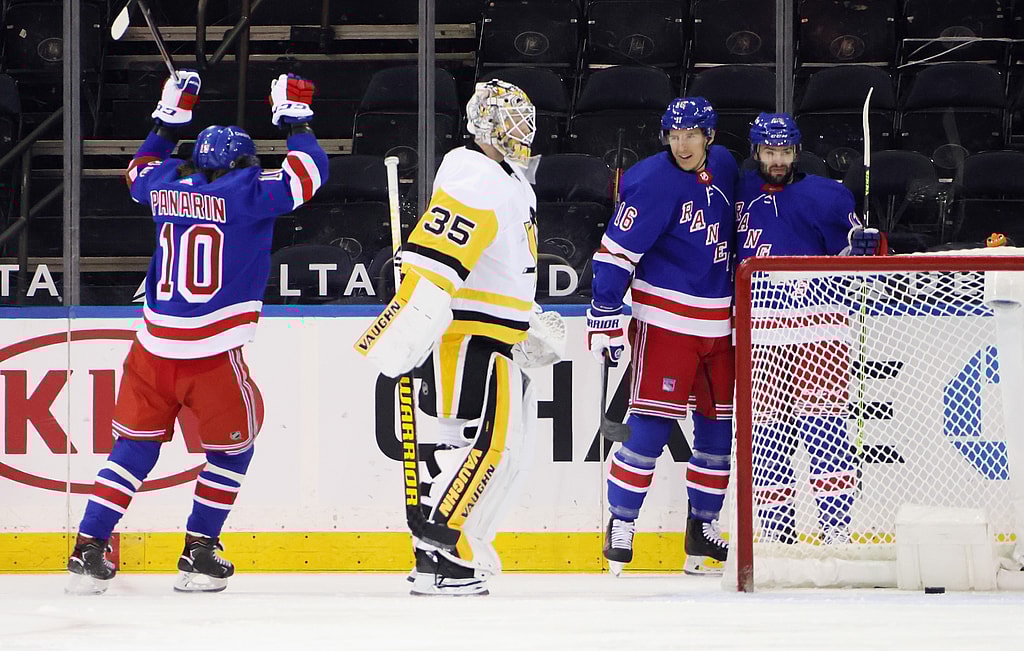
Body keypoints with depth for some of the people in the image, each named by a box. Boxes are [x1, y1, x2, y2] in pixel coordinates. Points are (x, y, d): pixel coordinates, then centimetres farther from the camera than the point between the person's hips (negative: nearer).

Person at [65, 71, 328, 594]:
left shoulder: (167, 185, 10)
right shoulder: (247, 190, -5)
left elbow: (138, 171, 32)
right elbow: (307, 173, -2)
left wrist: (168, 119, 38)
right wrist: (295, 119, 11)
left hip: (153, 349, 5)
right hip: (212, 354, -5)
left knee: (136, 443, 13)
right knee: (232, 446, 14)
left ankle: (88, 550, 5)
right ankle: (199, 555, 12)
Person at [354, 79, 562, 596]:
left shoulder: (512, 185, 19)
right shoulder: (474, 181, -16)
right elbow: (432, 261, -27)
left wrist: (533, 328, 30)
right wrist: (406, 335, -35)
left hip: (490, 339, 11)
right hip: (462, 336, -11)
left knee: (504, 445, 11)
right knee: (483, 442, -14)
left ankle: (452, 549, 16)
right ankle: (437, 558, -13)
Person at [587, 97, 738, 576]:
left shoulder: (723, 167, 7)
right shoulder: (654, 180, -15)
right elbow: (616, 250, -17)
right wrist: (605, 316, -21)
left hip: (718, 322, 7)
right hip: (665, 318, -7)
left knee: (718, 426, 9)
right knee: (651, 424, -11)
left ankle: (702, 528, 19)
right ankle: (620, 526, -5)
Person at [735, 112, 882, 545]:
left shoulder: (823, 196, -3)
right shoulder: (742, 192, 10)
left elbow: (850, 255, -5)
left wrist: (867, 247, -23)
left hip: (816, 330, -4)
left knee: (823, 427, -10)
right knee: (767, 431, 7)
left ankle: (837, 526, -10)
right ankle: (774, 526, 15)